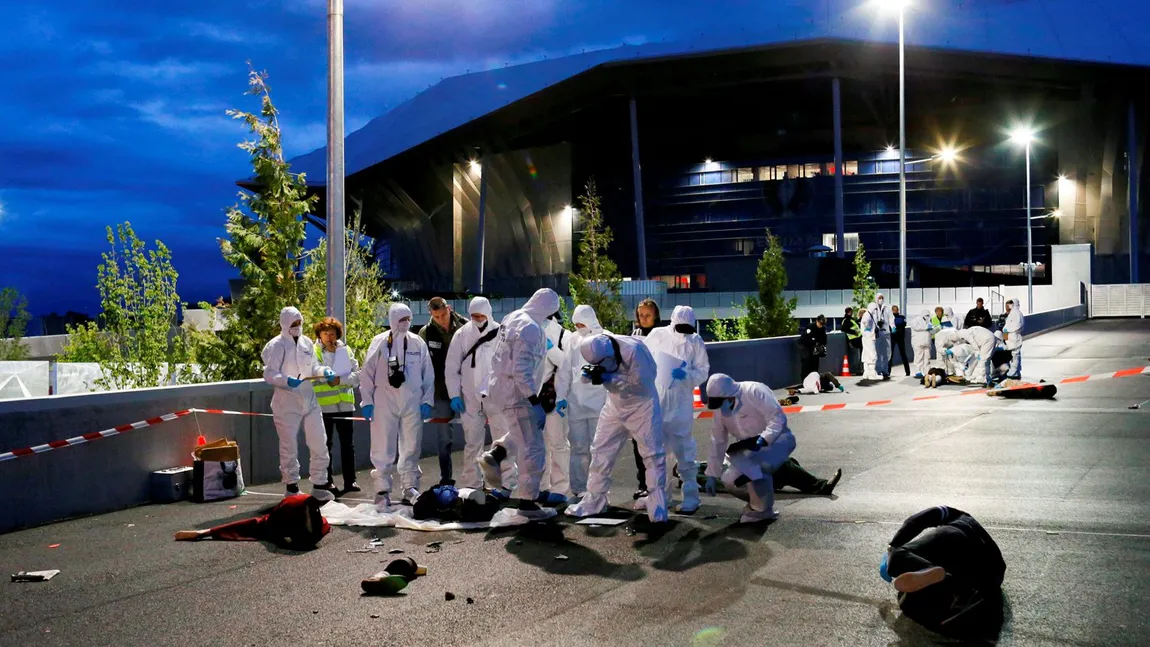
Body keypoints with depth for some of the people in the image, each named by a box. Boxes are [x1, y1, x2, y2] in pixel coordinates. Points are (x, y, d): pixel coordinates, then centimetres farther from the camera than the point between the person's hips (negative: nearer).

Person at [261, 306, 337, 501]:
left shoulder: (306, 343, 10)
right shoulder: (277, 345, -8)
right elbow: (269, 374, -13)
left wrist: (325, 371, -1)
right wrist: (287, 380, -30)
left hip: (309, 401, 6)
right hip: (286, 403, -5)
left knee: (319, 443, 7)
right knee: (289, 447, 3)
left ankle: (319, 484, 18)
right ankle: (291, 486, 14)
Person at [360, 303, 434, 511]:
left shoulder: (418, 343, 5)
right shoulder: (380, 342, -1)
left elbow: (428, 374, 9)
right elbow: (367, 373, 1)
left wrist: (427, 400, 4)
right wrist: (367, 401, -2)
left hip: (412, 403, 2)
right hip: (384, 403, -2)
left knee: (411, 447, 9)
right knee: (383, 449, -1)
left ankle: (410, 489, 20)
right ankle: (383, 491, 6)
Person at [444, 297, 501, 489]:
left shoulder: (500, 333, -3)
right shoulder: (462, 334, 3)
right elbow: (451, 367, 6)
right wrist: (454, 394, 0)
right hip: (470, 398, 2)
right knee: (472, 443, 9)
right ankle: (470, 485, 17)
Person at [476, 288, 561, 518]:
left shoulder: (512, 318, 7)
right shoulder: (531, 329, -21)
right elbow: (522, 370, -26)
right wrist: (535, 402, -22)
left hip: (499, 385, 9)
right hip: (515, 392, -9)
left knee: (523, 429, 31)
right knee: (533, 448, 0)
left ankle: (495, 455, 15)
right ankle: (527, 502, 6)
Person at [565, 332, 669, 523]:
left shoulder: (633, 350, -32)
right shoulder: (597, 349, -14)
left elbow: (641, 384, -27)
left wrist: (609, 378, -31)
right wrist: (590, 374, -26)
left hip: (642, 405, -5)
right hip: (615, 405, 6)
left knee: (653, 455, -5)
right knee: (600, 451, 7)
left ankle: (658, 509, 2)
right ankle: (593, 502, 19)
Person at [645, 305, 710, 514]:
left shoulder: (695, 341, -2)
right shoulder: (657, 335, 0)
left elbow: (703, 371, 0)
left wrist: (686, 375, -19)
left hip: (680, 404, -2)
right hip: (654, 401, 3)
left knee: (683, 450, -4)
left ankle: (691, 497, 5)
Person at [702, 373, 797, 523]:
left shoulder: (754, 391, -22)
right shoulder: (721, 411, 1)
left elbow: (778, 417, -24)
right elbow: (717, 442, 6)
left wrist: (762, 439, -36)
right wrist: (712, 475, 6)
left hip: (777, 438, -7)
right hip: (750, 448, 7)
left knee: (754, 467, -34)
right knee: (730, 480, -12)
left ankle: (761, 509, -13)